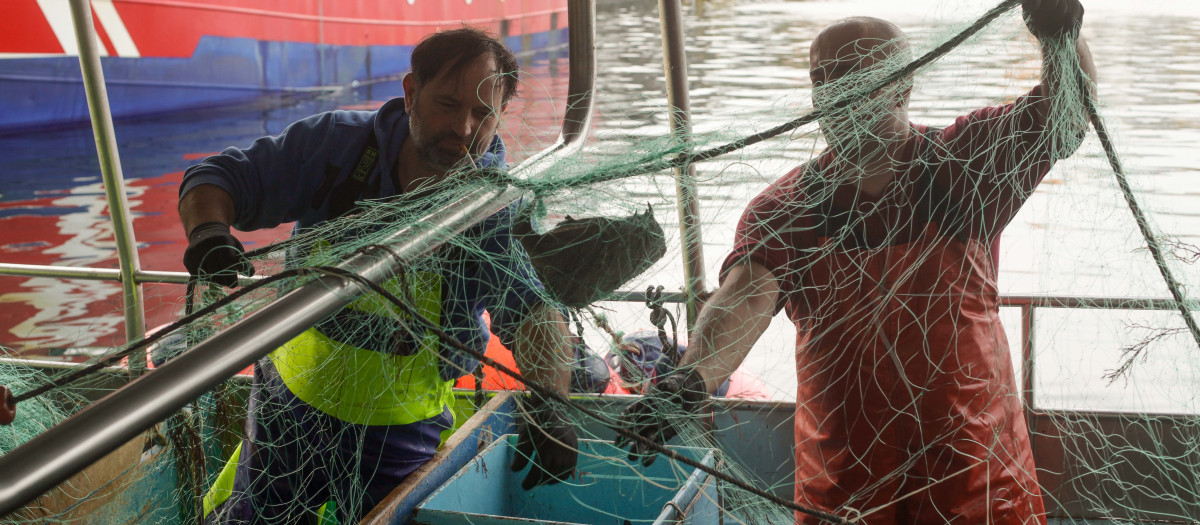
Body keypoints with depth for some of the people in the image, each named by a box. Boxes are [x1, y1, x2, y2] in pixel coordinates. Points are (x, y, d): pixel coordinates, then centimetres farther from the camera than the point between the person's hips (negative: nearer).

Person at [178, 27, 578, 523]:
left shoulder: (496, 209, -17)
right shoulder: (335, 142, -14)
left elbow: (533, 307, -30)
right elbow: (217, 177, -8)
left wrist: (548, 404, -49)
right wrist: (208, 232, -31)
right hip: (290, 407, 2)